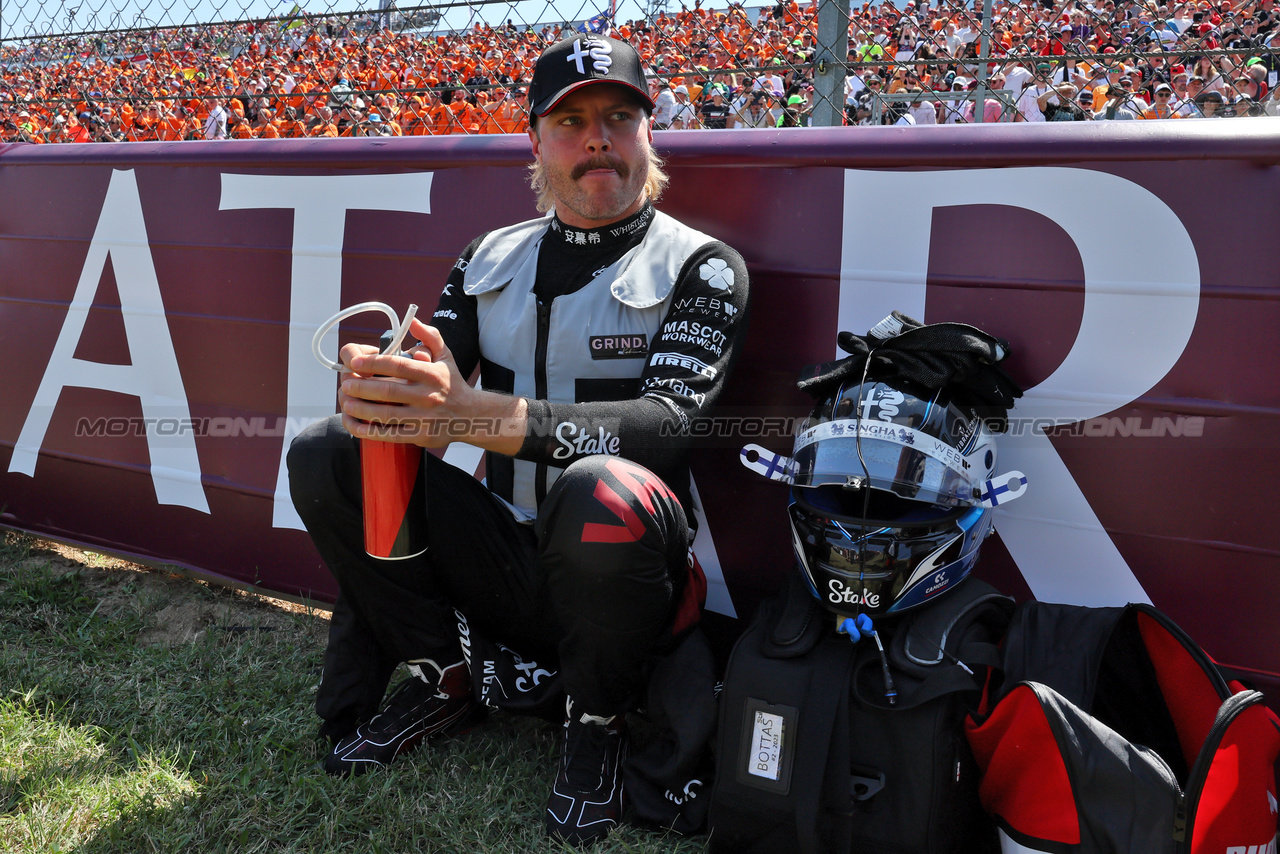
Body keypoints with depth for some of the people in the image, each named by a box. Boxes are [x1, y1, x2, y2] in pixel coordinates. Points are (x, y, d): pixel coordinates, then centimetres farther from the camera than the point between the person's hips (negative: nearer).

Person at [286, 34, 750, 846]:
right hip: (501, 564, 5)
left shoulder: (702, 267, -6)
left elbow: (670, 422, -23)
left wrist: (480, 415, -37)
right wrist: (374, 388, -24)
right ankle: (440, 682, 6)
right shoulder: (490, 259, 10)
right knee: (325, 454, -9)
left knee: (602, 494, -38)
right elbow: (429, 383, 3)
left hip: (617, 572, -4)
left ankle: (599, 719, -7)